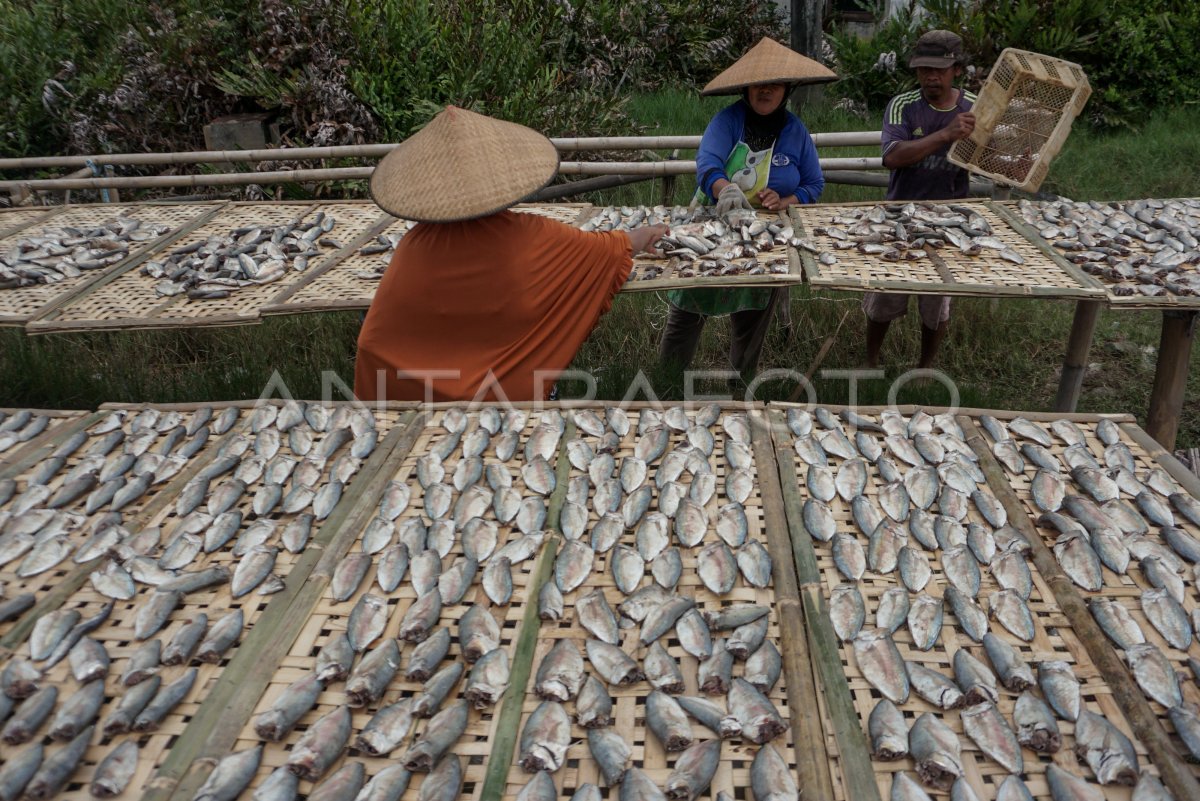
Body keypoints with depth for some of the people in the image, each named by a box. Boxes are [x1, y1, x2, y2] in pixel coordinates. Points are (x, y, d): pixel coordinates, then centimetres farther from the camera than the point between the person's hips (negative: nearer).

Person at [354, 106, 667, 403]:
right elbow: (612, 249, 1)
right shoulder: (533, 239, -17)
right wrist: (647, 235, 22)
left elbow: (373, 345, -11)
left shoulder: (414, 247, -17)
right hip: (512, 390, 0)